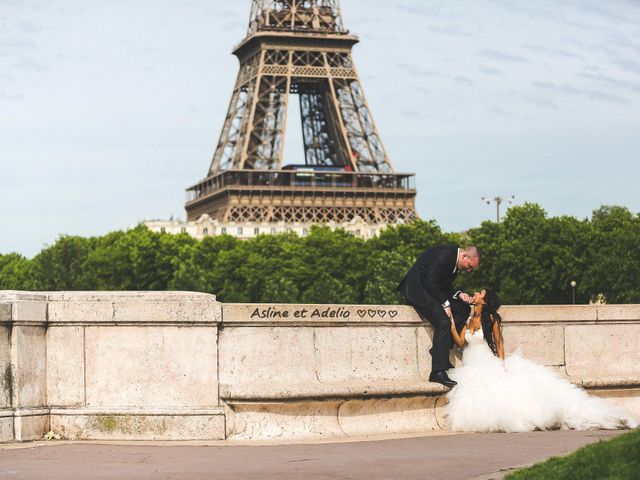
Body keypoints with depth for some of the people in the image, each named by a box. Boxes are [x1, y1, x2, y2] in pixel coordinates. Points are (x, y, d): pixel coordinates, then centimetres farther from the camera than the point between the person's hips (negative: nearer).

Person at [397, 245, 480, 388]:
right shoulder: (445, 254, -21)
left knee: (463, 309, 4)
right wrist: (445, 303, -18)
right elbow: (429, 282, -23)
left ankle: (440, 350, 2)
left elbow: (444, 286, 15)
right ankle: (438, 372, -23)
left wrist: (458, 295, -4)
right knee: (443, 322, -23)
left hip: (432, 290, 11)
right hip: (418, 289, -11)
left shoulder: (454, 260, 10)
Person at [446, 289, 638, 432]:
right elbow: (460, 342, 6)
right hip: (471, 368, 2)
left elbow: (499, 345, 1)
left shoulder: (491, 320, 2)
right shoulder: (469, 318, 14)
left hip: (490, 366, -2)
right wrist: (450, 323, -5)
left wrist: (502, 366, -12)